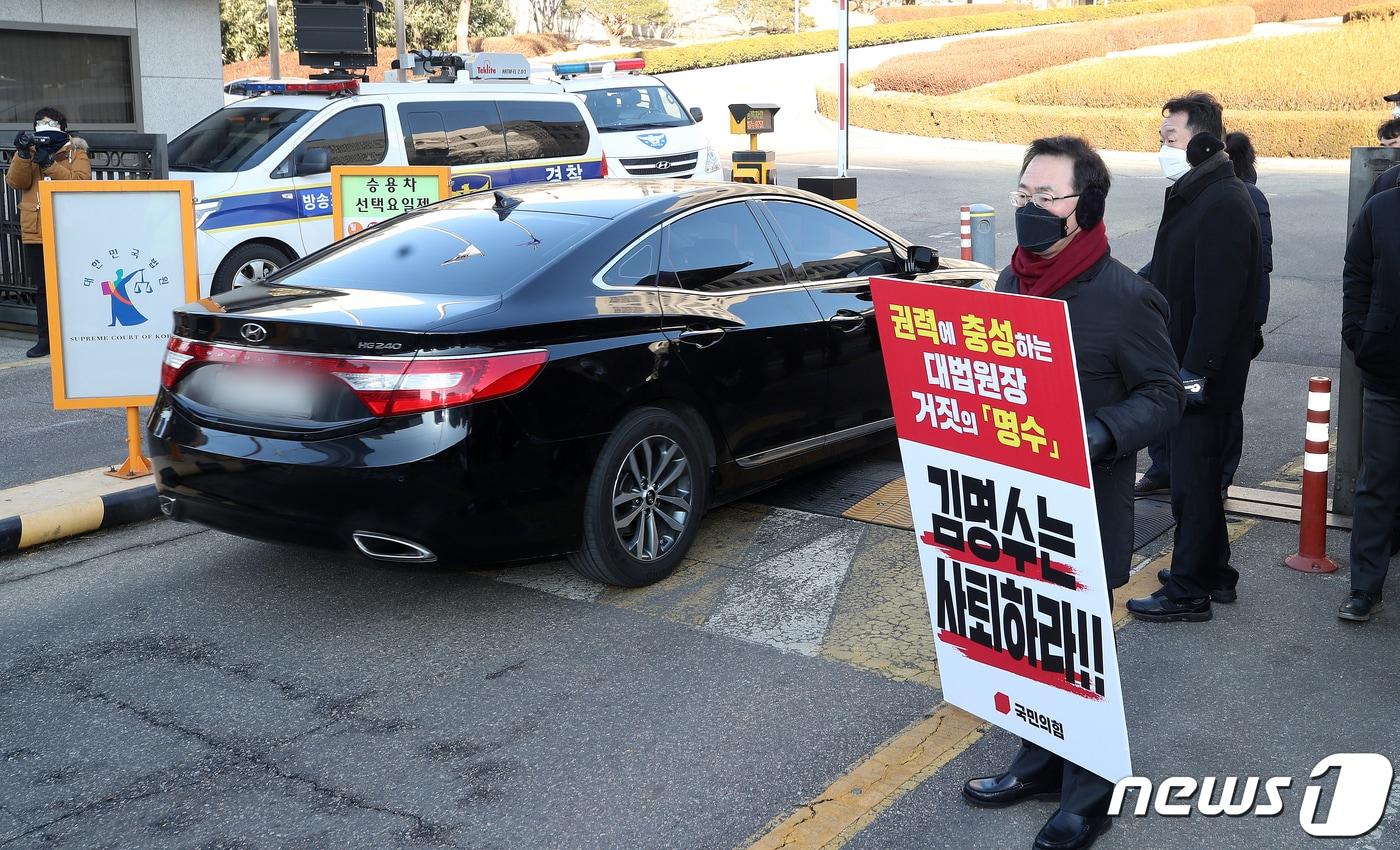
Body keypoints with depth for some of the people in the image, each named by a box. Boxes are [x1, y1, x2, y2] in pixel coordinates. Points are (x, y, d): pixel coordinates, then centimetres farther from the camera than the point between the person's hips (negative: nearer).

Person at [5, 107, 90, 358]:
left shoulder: (75, 153, 5)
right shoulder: (27, 151, 14)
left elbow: (81, 181, -12)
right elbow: (16, 181, -1)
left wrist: (49, 163, -19)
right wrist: (23, 153, -15)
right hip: (35, 232, 3)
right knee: (42, 288, 7)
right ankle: (45, 338, 13)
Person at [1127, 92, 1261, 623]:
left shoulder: (1224, 204, -19)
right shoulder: (1191, 196, 13)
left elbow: (1218, 299, -23)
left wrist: (1194, 371, -24)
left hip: (1206, 374, -10)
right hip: (1183, 365, 10)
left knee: (1193, 479, -2)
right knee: (1197, 475, 18)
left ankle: (1188, 590, 8)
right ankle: (1212, 572, 30)